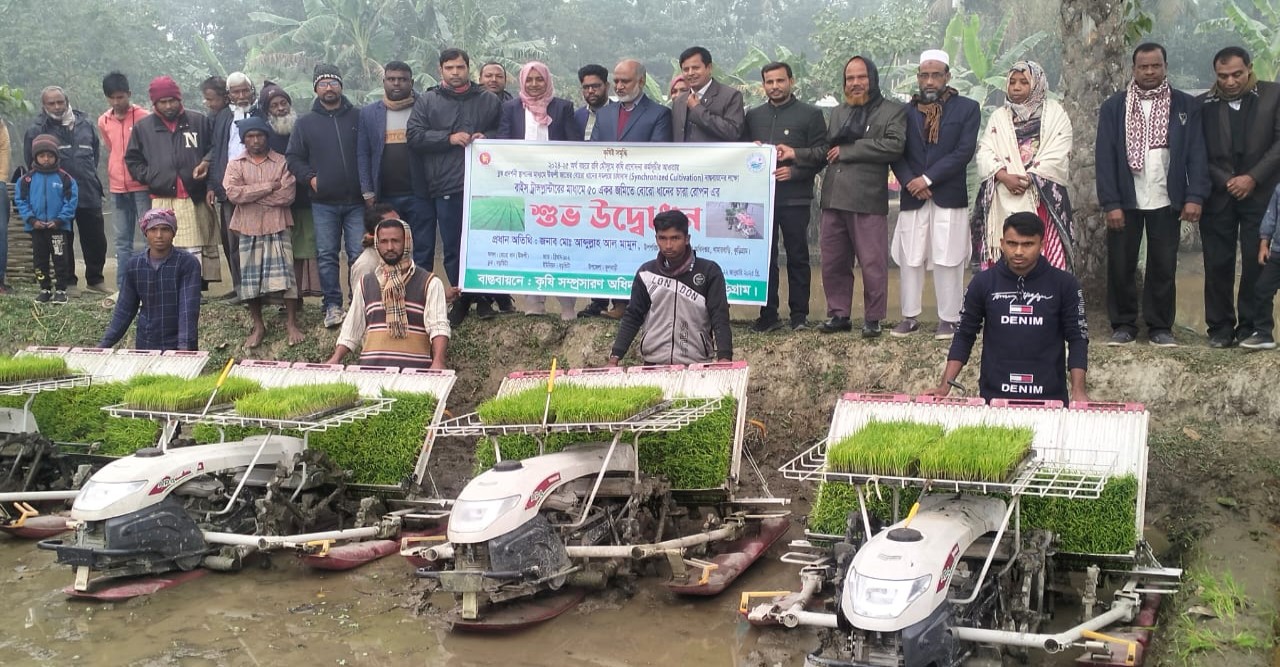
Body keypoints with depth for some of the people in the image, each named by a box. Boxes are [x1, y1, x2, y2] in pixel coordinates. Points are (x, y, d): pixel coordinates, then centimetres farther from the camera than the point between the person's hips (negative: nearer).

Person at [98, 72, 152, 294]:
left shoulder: (143, 117, -7)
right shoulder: (103, 121, 8)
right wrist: (112, 180, 14)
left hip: (142, 186, -5)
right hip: (118, 187, 5)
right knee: (122, 240, 9)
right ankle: (123, 288, 14)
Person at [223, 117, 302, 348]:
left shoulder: (281, 162, 2)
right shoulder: (235, 165, 6)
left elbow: (288, 194, -10)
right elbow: (233, 193, -11)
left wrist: (250, 195, -10)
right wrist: (269, 186, -13)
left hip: (277, 227, -2)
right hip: (248, 229, 2)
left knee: (285, 275, -7)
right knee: (251, 279, 5)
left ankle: (291, 323, 2)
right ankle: (258, 326, 17)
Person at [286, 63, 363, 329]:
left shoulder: (357, 118, 6)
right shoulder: (306, 123, 9)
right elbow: (293, 157, 11)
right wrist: (310, 178, -4)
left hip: (356, 200, -1)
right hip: (323, 203, 1)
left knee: (359, 255, -2)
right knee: (327, 256, 2)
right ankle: (332, 305, 10)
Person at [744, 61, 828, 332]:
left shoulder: (810, 114, 3)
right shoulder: (753, 116, 15)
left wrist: (795, 171, -15)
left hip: (795, 197, -3)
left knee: (797, 257, 2)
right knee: (764, 256, 3)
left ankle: (799, 314, 8)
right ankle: (768, 314, 8)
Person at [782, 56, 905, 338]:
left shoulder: (893, 111, 2)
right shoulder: (838, 113, 21)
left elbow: (894, 145, -14)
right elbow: (825, 152, 18)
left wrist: (847, 150, -10)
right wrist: (795, 153, 1)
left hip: (868, 199, -6)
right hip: (834, 198, 6)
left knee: (872, 263, -3)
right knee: (832, 262, 9)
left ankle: (873, 318, 8)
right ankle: (839, 314, 20)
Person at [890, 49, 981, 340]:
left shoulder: (967, 108, 3)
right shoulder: (906, 111, 11)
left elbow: (964, 151, -7)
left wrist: (928, 178, -13)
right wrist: (910, 182, -12)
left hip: (949, 196, -3)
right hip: (913, 197, 3)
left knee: (947, 261, -2)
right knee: (909, 259, 4)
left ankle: (948, 319, 5)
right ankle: (910, 317, 12)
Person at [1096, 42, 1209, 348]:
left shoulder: (1185, 105, 3)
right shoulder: (1114, 107, 1)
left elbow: (1196, 153, 0)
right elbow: (1104, 158, -3)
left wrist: (1195, 197, -11)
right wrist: (1111, 204, -10)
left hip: (1166, 202, 0)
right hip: (1125, 201, 0)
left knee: (1163, 266, 4)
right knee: (1120, 266, 4)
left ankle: (1160, 327, 15)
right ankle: (1123, 325, 15)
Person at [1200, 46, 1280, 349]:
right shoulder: (1204, 104, 4)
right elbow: (1198, 153, 4)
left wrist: (1253, 178, -10)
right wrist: (1225, 181, -7)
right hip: (1218, 196, 1)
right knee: (1218, 264, 2)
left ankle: (1254, 327, 8)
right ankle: (1221, 327, 10)